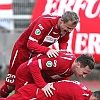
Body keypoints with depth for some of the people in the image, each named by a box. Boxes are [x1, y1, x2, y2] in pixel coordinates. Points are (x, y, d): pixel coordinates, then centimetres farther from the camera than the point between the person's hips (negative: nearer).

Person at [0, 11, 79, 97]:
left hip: (39, 53, 6)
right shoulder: (45, 22, -34)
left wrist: (63, 50, -20)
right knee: (11, 85, -3)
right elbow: (31, 44, -38)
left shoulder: (66, 27, -14)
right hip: (23, 49, -6)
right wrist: (47, 50, -53)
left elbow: (63, 42, 4)